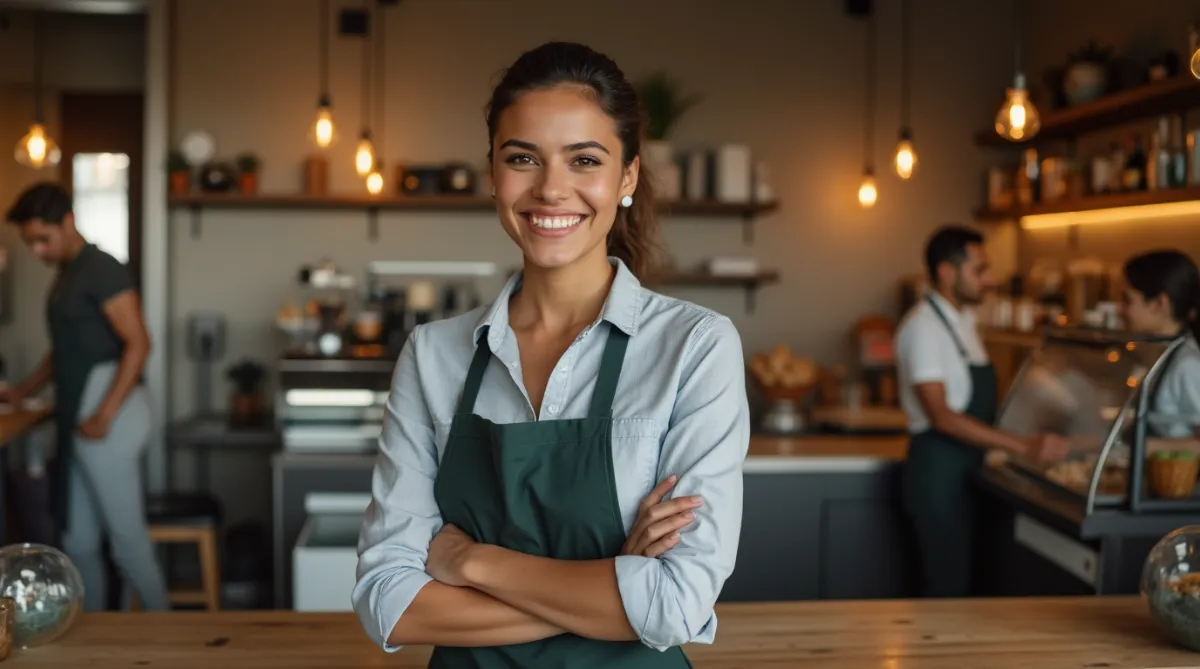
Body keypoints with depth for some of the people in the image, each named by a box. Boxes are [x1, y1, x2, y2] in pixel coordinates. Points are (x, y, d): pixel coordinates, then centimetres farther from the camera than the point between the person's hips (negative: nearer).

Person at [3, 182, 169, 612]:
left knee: (126, 536, -3)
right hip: (76, 414, 9)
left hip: (108, 409, -9)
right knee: (78, 540, 13)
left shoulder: (102, 270, -12)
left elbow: (138, 344, -19)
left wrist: (104, 415, -22)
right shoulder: (65, 275, 16)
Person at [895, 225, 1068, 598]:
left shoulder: (963, 320, 11)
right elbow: (941, 416, -25)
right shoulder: (924, 327, -18)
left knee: (956, 583, 13)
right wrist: (1023, 447, -28)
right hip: (938, 472, -9)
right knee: (946, 587, -3)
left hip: (963, 472, 9)